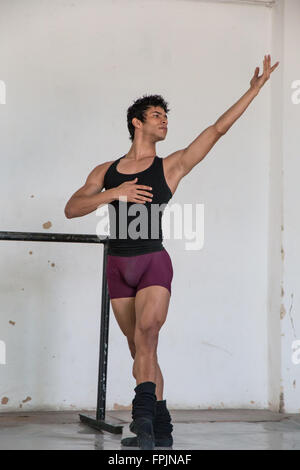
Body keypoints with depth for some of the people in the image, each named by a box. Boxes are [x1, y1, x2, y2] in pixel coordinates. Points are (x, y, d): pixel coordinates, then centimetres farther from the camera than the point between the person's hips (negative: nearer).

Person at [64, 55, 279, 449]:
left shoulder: (171, 166, 5)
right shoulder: (106, 172, 11)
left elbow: (218, 129, 1)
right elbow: (71, 209, 1)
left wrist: (255, 88, -2)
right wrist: (114, 193, -12)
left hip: (154, 263, -3)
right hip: (118, 266, 3)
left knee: (145, 337, -22)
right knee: (141, 348, 7)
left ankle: (143, 419, -31)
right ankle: (161, 431, 14)